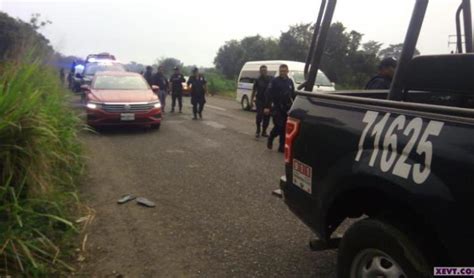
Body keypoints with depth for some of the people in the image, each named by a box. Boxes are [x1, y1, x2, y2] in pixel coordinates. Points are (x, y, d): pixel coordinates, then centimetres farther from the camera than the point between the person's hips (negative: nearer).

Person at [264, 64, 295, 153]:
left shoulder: (290, 82, 12)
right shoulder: (274, 81, -3)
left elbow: (293, 95, 18)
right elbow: (268, 94, -8)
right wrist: (267, 107, -15)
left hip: (287, 108, 4)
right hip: (277, 108, -4)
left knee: (285, 128, 3)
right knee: (278, 126, -10)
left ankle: (282, 146, 12)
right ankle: (270, 139, 17)